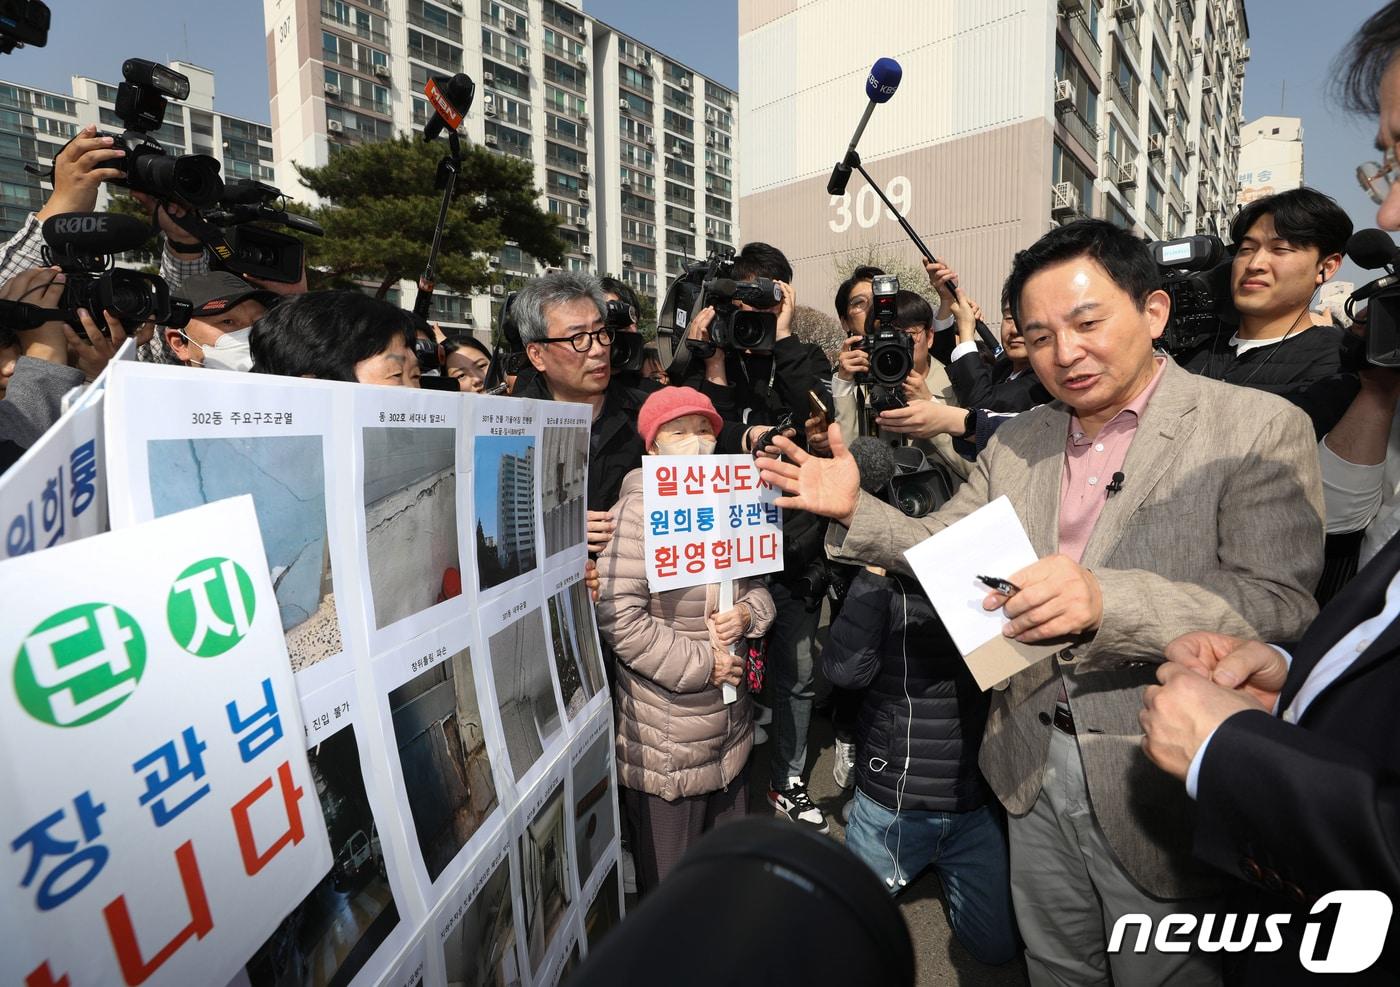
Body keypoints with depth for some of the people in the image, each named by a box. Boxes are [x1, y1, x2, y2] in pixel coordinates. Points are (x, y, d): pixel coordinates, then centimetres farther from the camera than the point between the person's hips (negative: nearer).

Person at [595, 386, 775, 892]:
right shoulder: (638, 510, -18)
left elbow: (758, 584, 14)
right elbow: (618, 616, -24)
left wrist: (747, 613, -8)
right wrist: (701, 663, -19)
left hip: (730, 729, 7)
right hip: (666, 742, -7)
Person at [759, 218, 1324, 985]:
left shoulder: (1259, 428, -11)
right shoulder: (1015, 441, 3)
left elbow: (1278, 606, -19)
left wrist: (1106, 600, -35)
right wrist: (855, 511, -13)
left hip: (1158, 785, -4)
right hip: (1036, 777, 4)